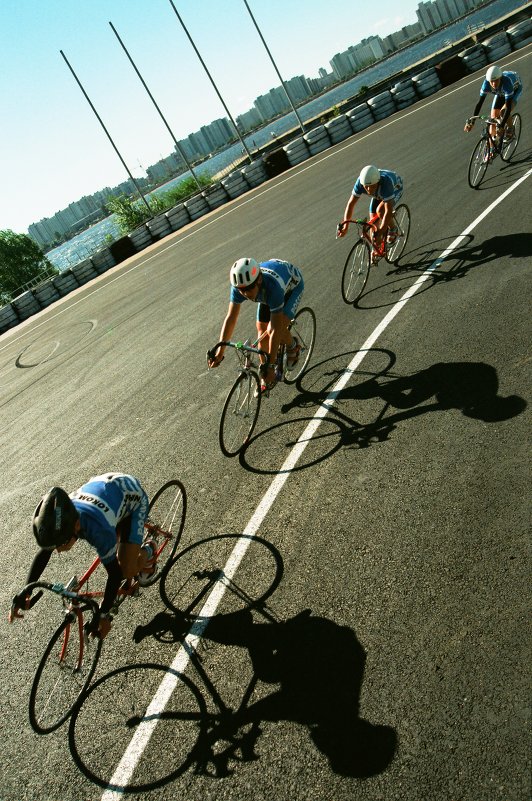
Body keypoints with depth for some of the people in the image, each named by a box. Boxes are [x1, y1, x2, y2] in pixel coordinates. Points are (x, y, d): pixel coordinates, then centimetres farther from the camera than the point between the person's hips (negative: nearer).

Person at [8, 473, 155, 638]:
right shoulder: (58, 522, -27)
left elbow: (115, 573, -30)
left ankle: (147, 550, 20)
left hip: (133, 495, -5)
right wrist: (22, 595, -10)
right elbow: (43, 554, -9)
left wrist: (104, 614, -24)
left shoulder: (98, 530, -44)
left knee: (127, 571, -8)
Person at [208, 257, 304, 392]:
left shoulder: (272, 287, -45)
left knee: (273, 330, -23)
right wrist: (220, 352, -29)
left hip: (292, 284, -5)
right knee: (262, 331, 0)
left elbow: (276, 329, -42)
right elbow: (230, 318, -24)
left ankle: (293, 346, 11)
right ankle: (265, 379, 17)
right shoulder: (239, 285, -32)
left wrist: (270, 365, -39)